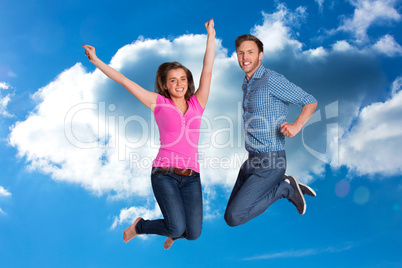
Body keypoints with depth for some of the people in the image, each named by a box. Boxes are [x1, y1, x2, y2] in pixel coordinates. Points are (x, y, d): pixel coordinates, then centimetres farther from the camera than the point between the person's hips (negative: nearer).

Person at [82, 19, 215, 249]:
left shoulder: (197, 103, 12)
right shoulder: (159, 103, 7)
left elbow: (208, 70, 7)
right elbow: (124, 80, 7)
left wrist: (211, 35, 4)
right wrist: (95, 60, 6)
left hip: (191, 176, 3)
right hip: (165, 173, -3)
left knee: (193, 233, -9)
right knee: (177, 228, -17)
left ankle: (173, 232, 30)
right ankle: (140, 225, 16)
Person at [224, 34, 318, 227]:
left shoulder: (271, 80, -14)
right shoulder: (246, 84, 14)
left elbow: (310, 102, -13)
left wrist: (296, 126, -29)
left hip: (269, 162, -9)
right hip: (252, 160, 9)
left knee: (234, 217, -13)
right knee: (232, 210, 15)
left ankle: (285, 188, 2)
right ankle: (285, 183, 16)